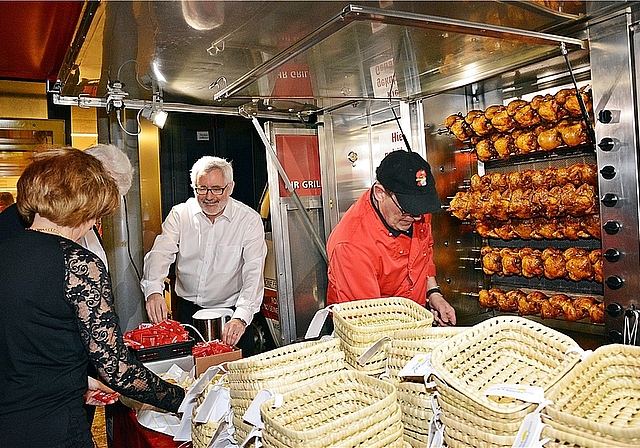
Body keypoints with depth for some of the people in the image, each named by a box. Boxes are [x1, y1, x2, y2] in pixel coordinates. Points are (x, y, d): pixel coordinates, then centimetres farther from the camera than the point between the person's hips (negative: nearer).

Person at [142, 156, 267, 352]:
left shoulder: (249, 220, -6)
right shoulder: (180, 214, 2)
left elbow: (254, 272, -15)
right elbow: (160, 254, -8)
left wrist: (240, 318, -29)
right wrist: (153, 291, -29)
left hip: (229, 311, -2)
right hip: (187, 310, 2)